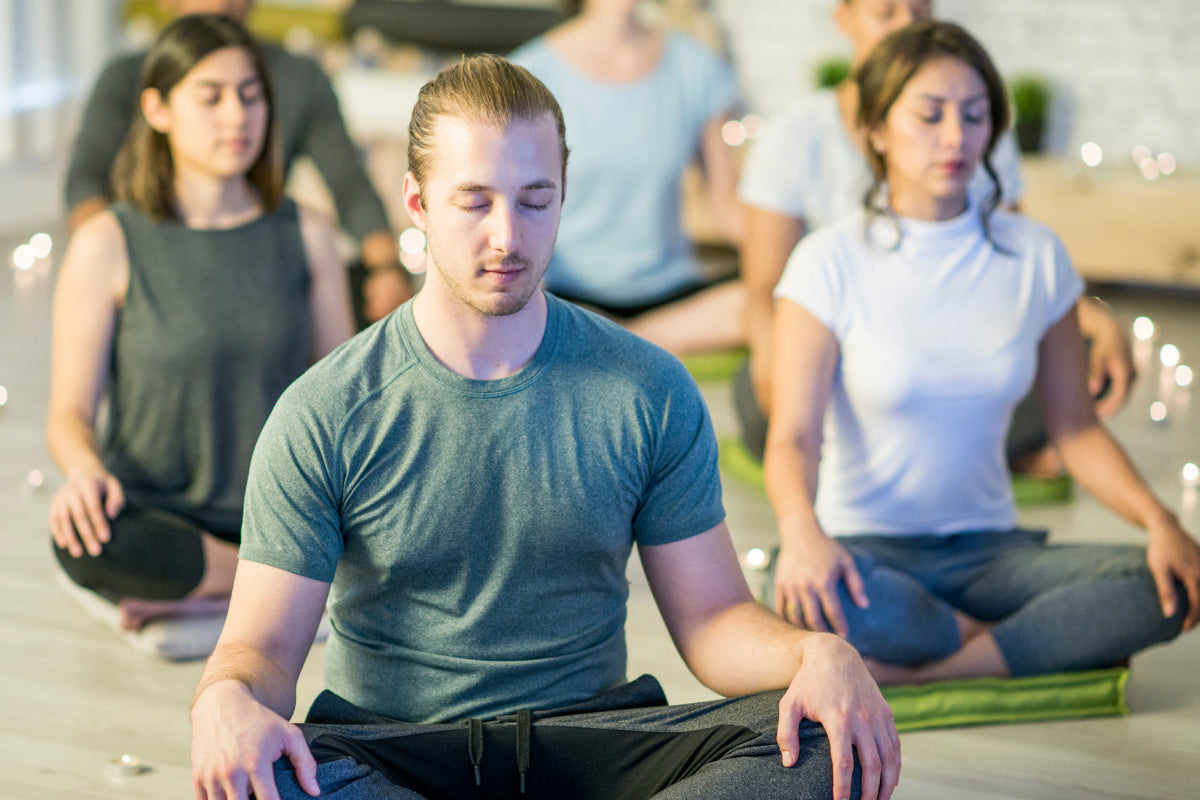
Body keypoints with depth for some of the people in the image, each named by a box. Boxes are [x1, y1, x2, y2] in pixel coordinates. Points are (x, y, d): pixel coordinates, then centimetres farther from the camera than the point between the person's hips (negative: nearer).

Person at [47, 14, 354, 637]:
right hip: (162, 522, -2)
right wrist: (86, 470, -29)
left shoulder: (305, 237, 4)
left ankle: (199, 596, -15)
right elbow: (70, 415, -6)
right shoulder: (107, 245, -5)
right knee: (82, 541, -39)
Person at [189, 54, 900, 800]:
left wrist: (821, 655, -18)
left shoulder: (650, 394, 3)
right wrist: (226, 701, -29)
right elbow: (263, 647, -3)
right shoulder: (325, 416, -3)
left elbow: (712, 615, 5)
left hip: (588, 739, 2)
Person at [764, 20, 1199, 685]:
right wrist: (802, 531, -38)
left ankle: (908, 672, -21)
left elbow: (1076, 430, 7)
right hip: (867, 548, -3)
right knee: (818, 597, -40)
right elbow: (793, 435, -16)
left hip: (990, 550, 3)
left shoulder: (1035, 257, 5)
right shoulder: (832, 262, -7)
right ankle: (1052, 641, -14)